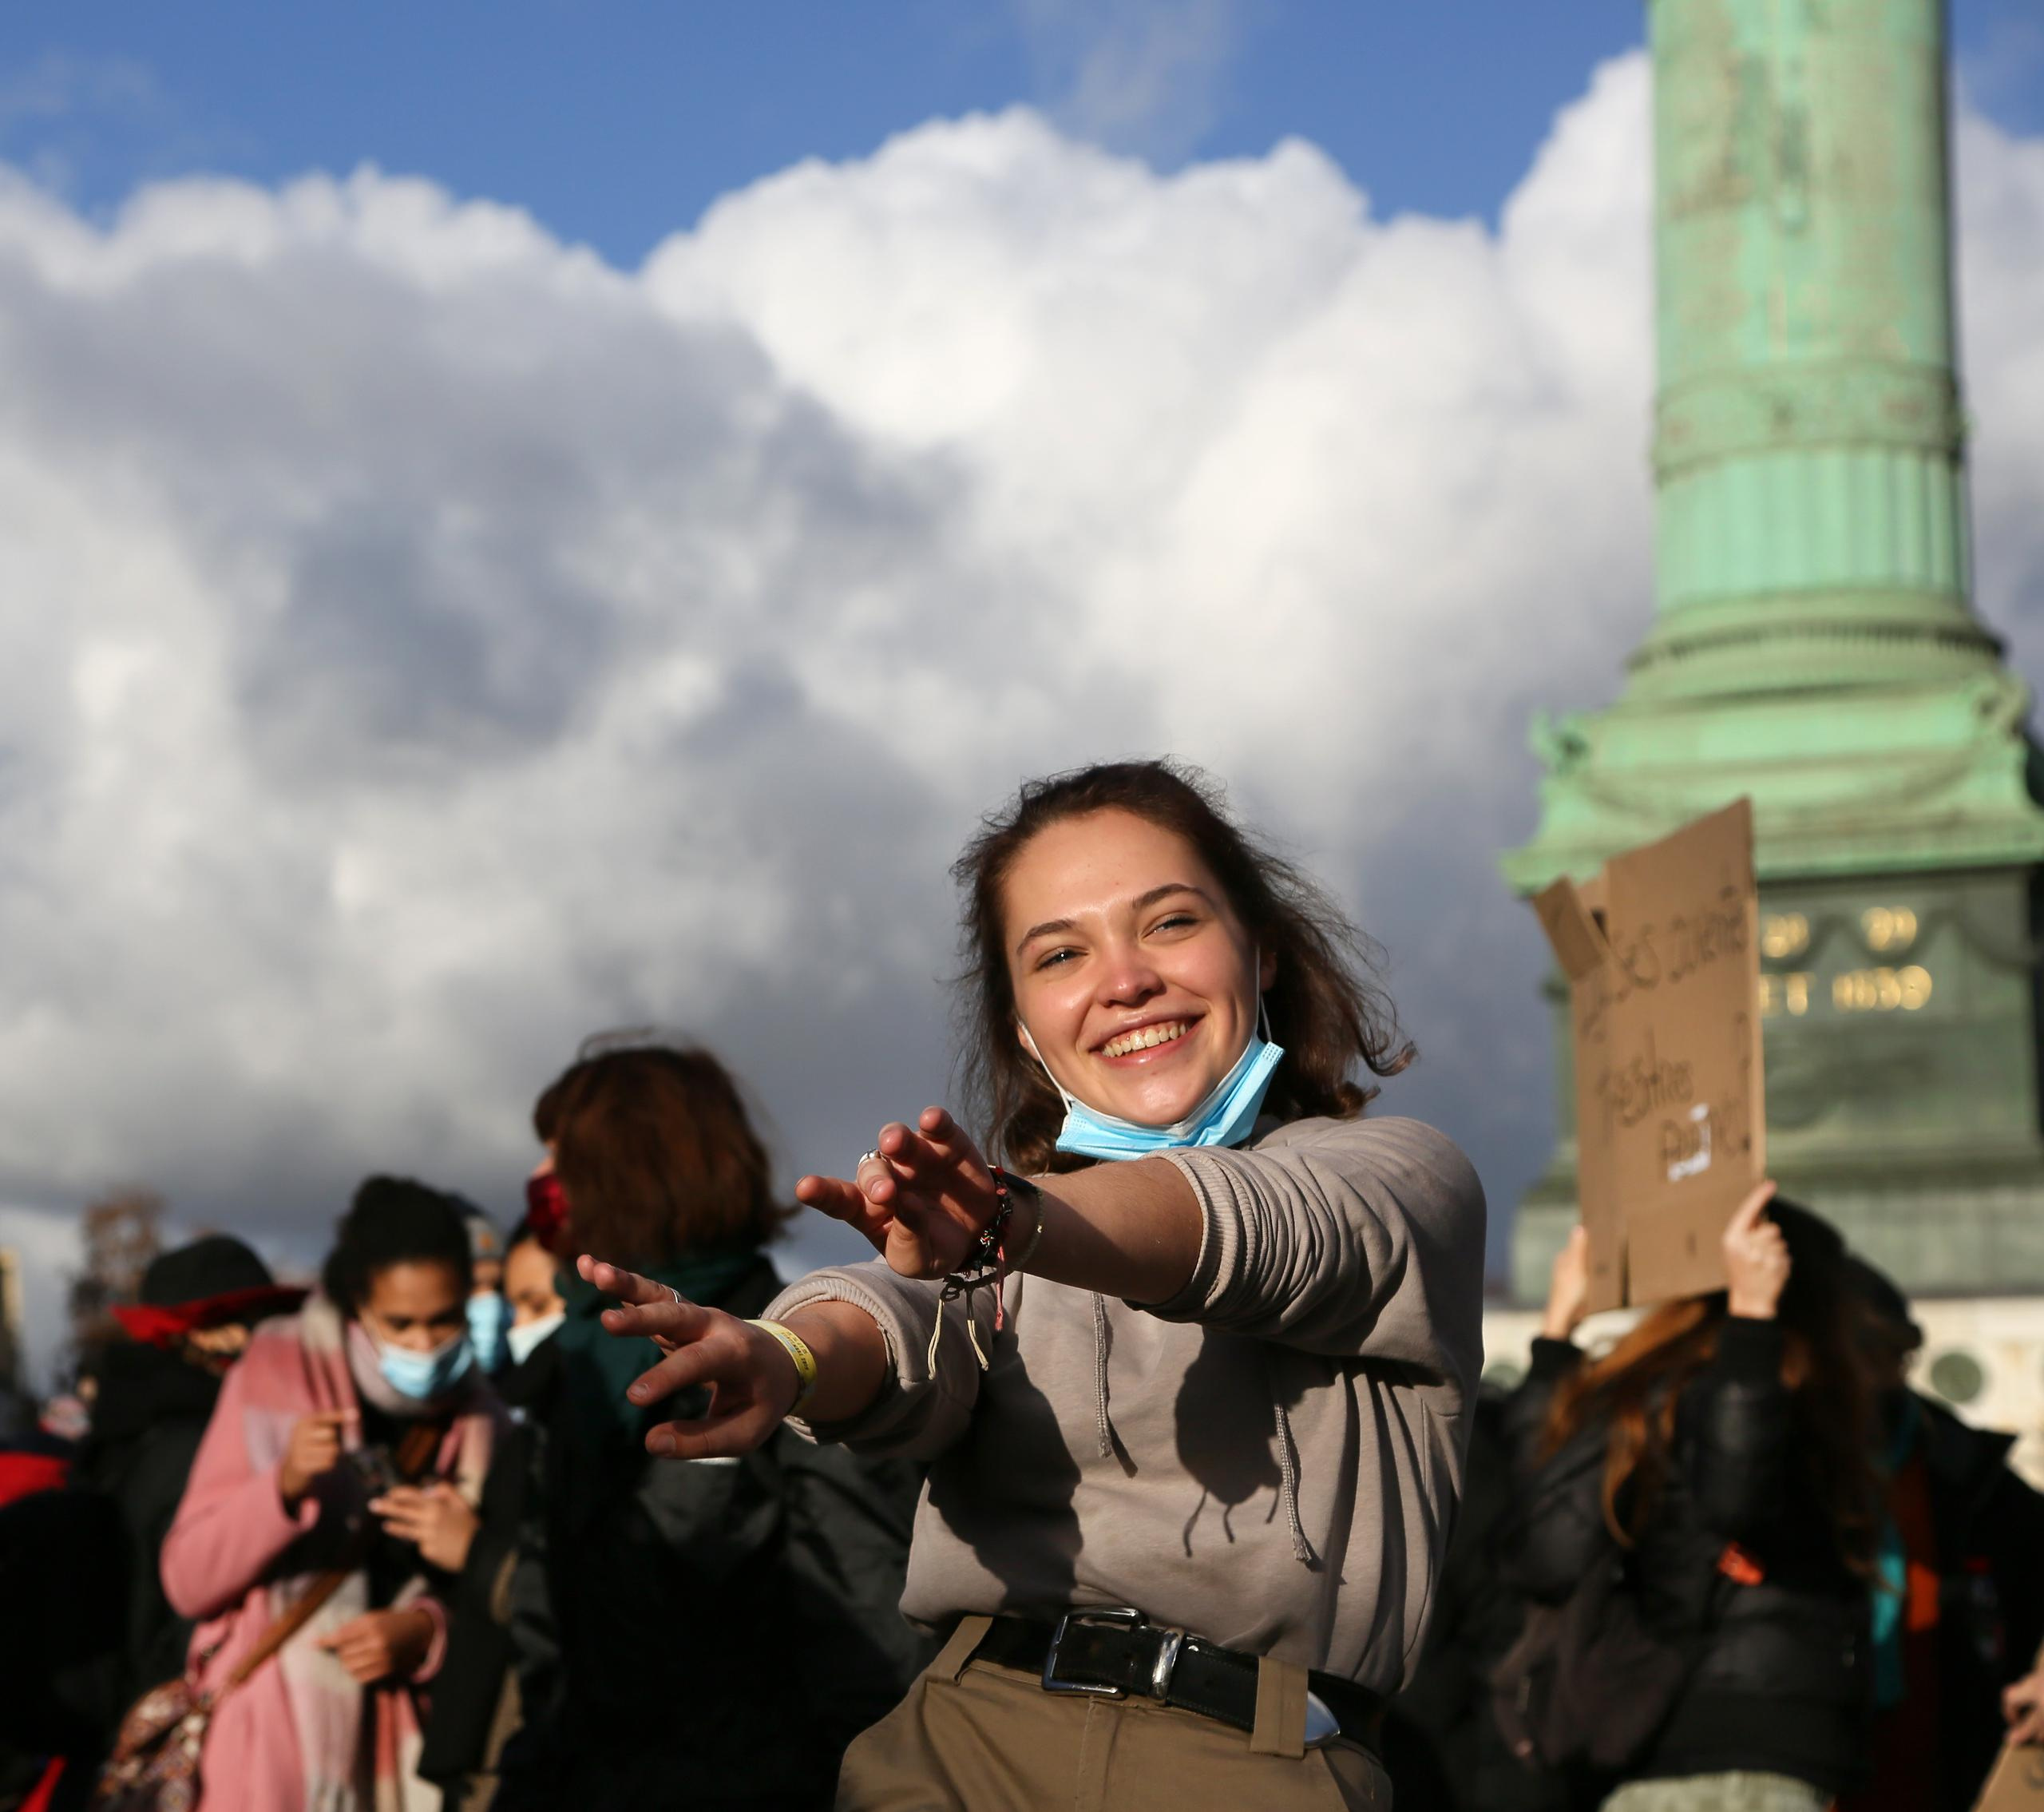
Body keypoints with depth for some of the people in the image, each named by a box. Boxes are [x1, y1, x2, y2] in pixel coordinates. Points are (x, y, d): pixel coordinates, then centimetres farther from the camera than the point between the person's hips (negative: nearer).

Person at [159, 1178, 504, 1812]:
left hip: (410, 1743, 3)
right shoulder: (275, 1375, -4)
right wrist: (284, 1487, -24)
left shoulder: (472, 1413, 4)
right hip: (279, 1736, -2)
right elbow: (186, 1581, -8)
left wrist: (427, 1630, -12)